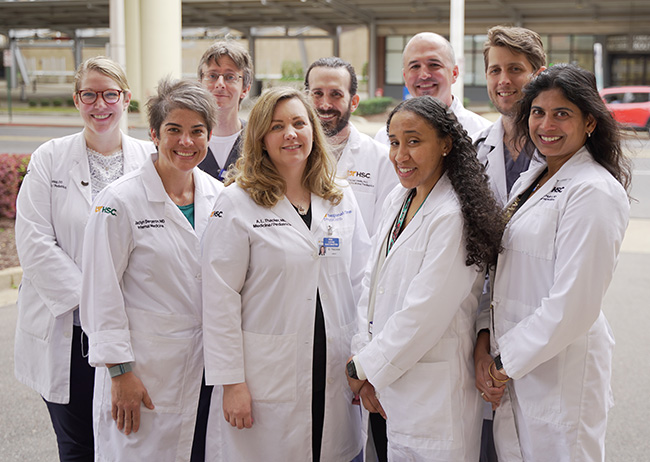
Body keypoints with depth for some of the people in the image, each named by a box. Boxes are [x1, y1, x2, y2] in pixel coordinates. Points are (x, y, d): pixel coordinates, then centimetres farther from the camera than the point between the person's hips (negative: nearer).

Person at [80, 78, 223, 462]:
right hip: (146, 369, -4)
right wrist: (120, 372, -12)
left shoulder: (219, 196, 6)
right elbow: (102, 294, -9)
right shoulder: (120, 202, -9)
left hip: (208, 368, 5)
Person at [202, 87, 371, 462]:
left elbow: (359, 282, 11)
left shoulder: (342, 200, 8)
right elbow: (220, 300, -8)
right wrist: (231, 382, -11)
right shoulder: (238, 203, -6)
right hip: (267, 378, -4)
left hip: (335, 376, 4)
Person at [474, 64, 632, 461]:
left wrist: (505, 361, -13)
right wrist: (488, 344, 1)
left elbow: (574, 304, -20)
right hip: (514, 362, 8)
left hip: (562, 366, -8)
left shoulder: (594, 191, -16)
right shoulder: (530, 181, 11)